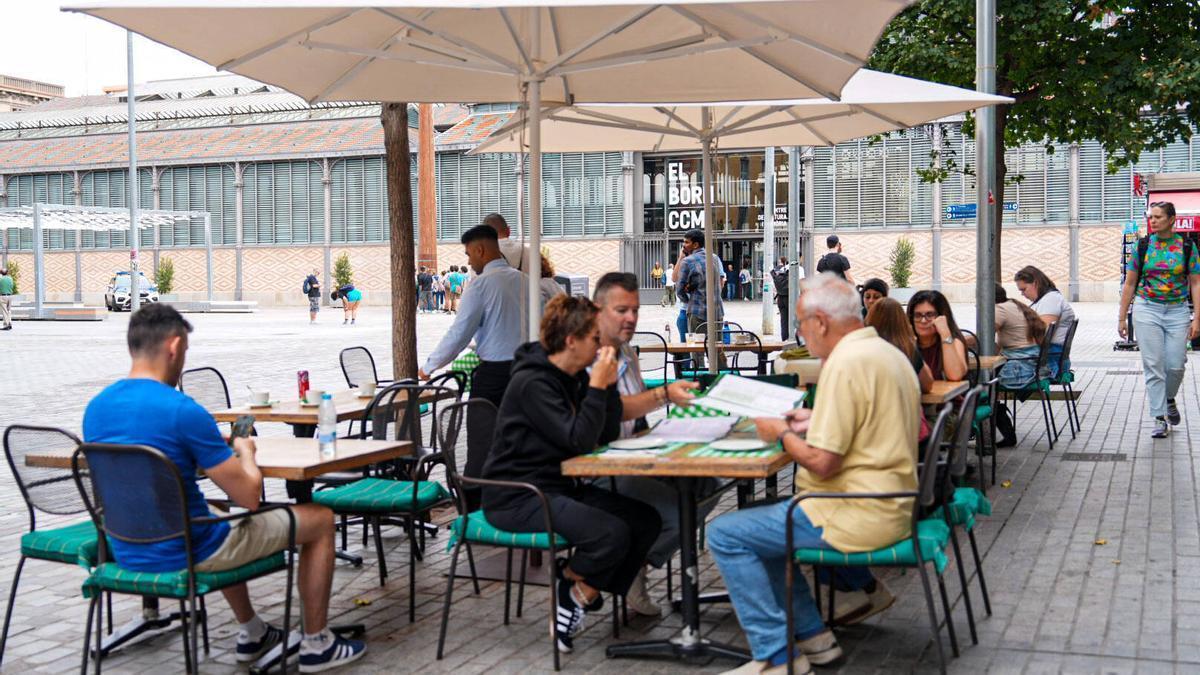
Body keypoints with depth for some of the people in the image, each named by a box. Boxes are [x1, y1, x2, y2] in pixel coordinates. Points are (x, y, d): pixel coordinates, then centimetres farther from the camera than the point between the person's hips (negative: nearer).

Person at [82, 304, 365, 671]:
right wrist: (246, 452, 2)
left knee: (221, 523, 40)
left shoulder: (95, 408, 0)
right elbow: (249, 496, -19)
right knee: (320, 519, 10)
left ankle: (252, 632, 45)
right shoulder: (183, 411, -24)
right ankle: (316, 645, 20)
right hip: (185, 555, -8)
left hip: (127, 554, 8)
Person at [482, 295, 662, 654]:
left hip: (558, 487, 9)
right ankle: (571, 581, 4)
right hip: (516, 498, -9)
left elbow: (608, 434, 6)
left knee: (646, 520, -6)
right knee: (613, 534, -27)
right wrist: (597, 386, -19)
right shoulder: (533, 382, -18)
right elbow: (578, 440, -24)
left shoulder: (574, 378, 10)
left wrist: (608, 383, -5)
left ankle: (580, 594, 3)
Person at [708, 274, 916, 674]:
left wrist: (783, 434, -7)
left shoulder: (845, 363, -21)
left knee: (725, 535, -6)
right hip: (889, 502, 11)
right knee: (767, 523, 26)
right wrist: (817, 421, 16)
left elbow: (822, 461, -24)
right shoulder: (887, 352, 10)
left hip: (861, 514, -11)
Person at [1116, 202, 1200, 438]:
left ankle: (1169, 399, 33)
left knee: (1176, 364, 2)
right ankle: (1160, 419, 3)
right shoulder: (1142, 245, 1)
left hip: (1177, 311, 0)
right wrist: (1122, 318, 4)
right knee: (1153, 366, -3)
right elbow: (1129, 283, 5)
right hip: (1147, 310, 0)